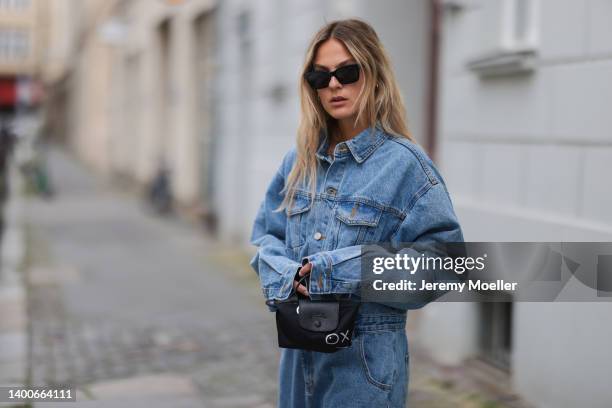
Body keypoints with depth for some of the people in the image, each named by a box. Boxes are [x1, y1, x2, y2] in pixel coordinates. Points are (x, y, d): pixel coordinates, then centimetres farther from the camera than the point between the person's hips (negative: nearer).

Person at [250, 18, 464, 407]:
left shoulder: (404, 163, -12)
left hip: (367, 357, -5)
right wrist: (286, 277, -10)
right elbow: (267, 235, 11)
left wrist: (346, 272, -21)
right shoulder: (300, 160, 6)